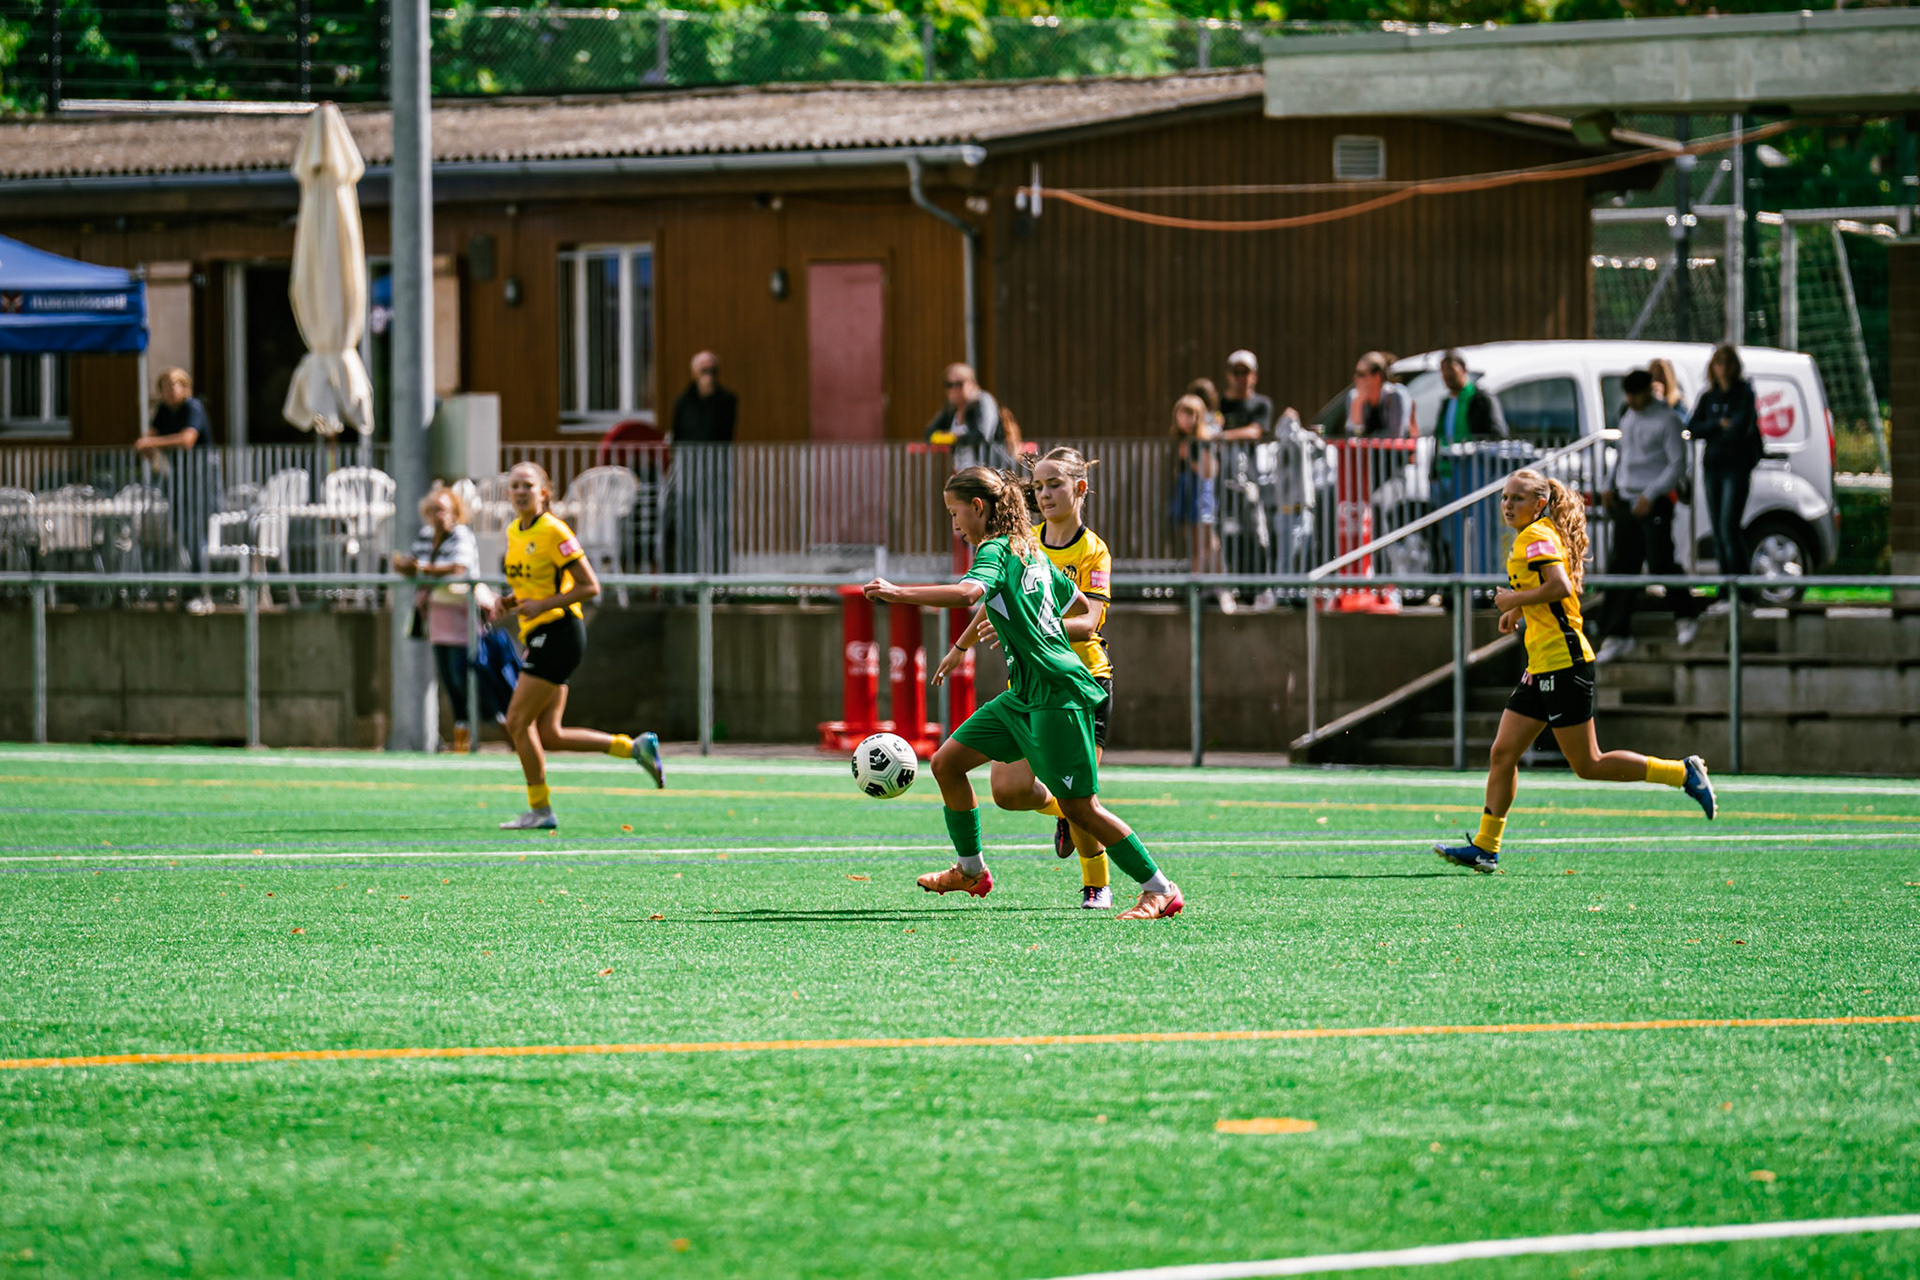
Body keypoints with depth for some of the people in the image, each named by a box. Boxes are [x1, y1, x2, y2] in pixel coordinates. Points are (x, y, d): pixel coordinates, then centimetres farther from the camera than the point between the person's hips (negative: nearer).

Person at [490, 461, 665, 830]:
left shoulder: (554, 532, -13)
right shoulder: (514, 532, 12)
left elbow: (590, 586, -13)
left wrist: (543, 605, -20)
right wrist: (507, 601, 5)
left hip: (558, 632, -9)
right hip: (539, 635, 9)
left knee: (518, 721, -9)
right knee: (549, 735, 6)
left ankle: (539, 810, 0)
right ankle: (635, 747, 17)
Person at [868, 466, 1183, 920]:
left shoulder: (995, 550, -12)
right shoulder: (1032, 551, 15)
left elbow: (968, 593, -34)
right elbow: (1081, 605, 26)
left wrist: (900, 593, -34)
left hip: (1058, 692, -10)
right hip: (1024, 694, 10)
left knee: (1079, 807, -7)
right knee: (947, 762, 8)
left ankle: (1160, 890, 1)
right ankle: (970, 870, 20)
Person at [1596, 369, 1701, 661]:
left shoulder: (1667, 421, -7)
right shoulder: (1627, 420, 15)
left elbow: (1678, 465, -11)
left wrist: (1650, 495, -17)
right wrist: (1609, 486, 11)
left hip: (1655, 503, -6)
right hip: (1625, 502, 6)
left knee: (1661, 563, -9)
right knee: (1621, 568, 0)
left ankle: (1688, 616, 15)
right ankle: (1617, 636, 0)